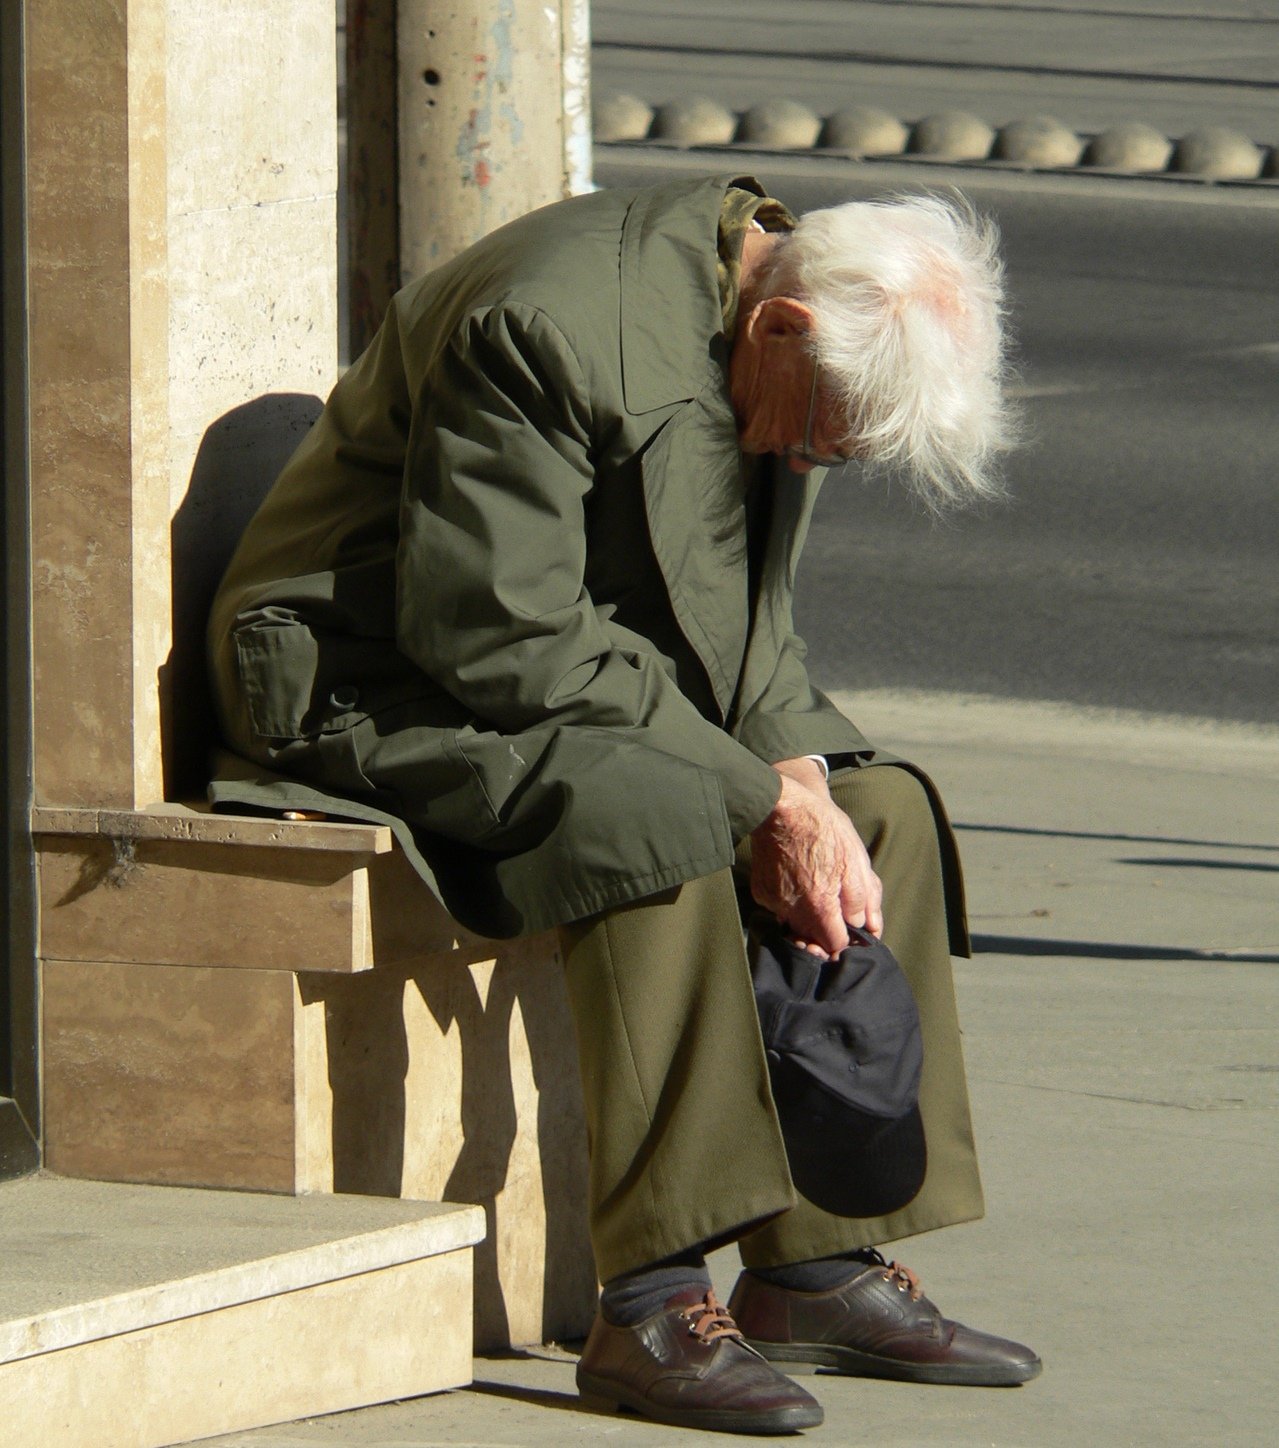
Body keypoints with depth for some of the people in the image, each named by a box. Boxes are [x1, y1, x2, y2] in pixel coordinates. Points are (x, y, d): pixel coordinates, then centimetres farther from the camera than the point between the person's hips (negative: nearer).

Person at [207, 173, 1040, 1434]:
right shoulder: (557, 326, -28)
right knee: (662, 825, -33)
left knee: (882, 809, -5)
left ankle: (821, 1267, -3)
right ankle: (651, 1309, -32)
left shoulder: (788, 363, 1)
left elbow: (740, 622, 10)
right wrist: (757, 798, -26)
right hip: (372, 686, -9)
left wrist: (801, 781, -11)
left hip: (600, 670, 9)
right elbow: (494, 634, -29)